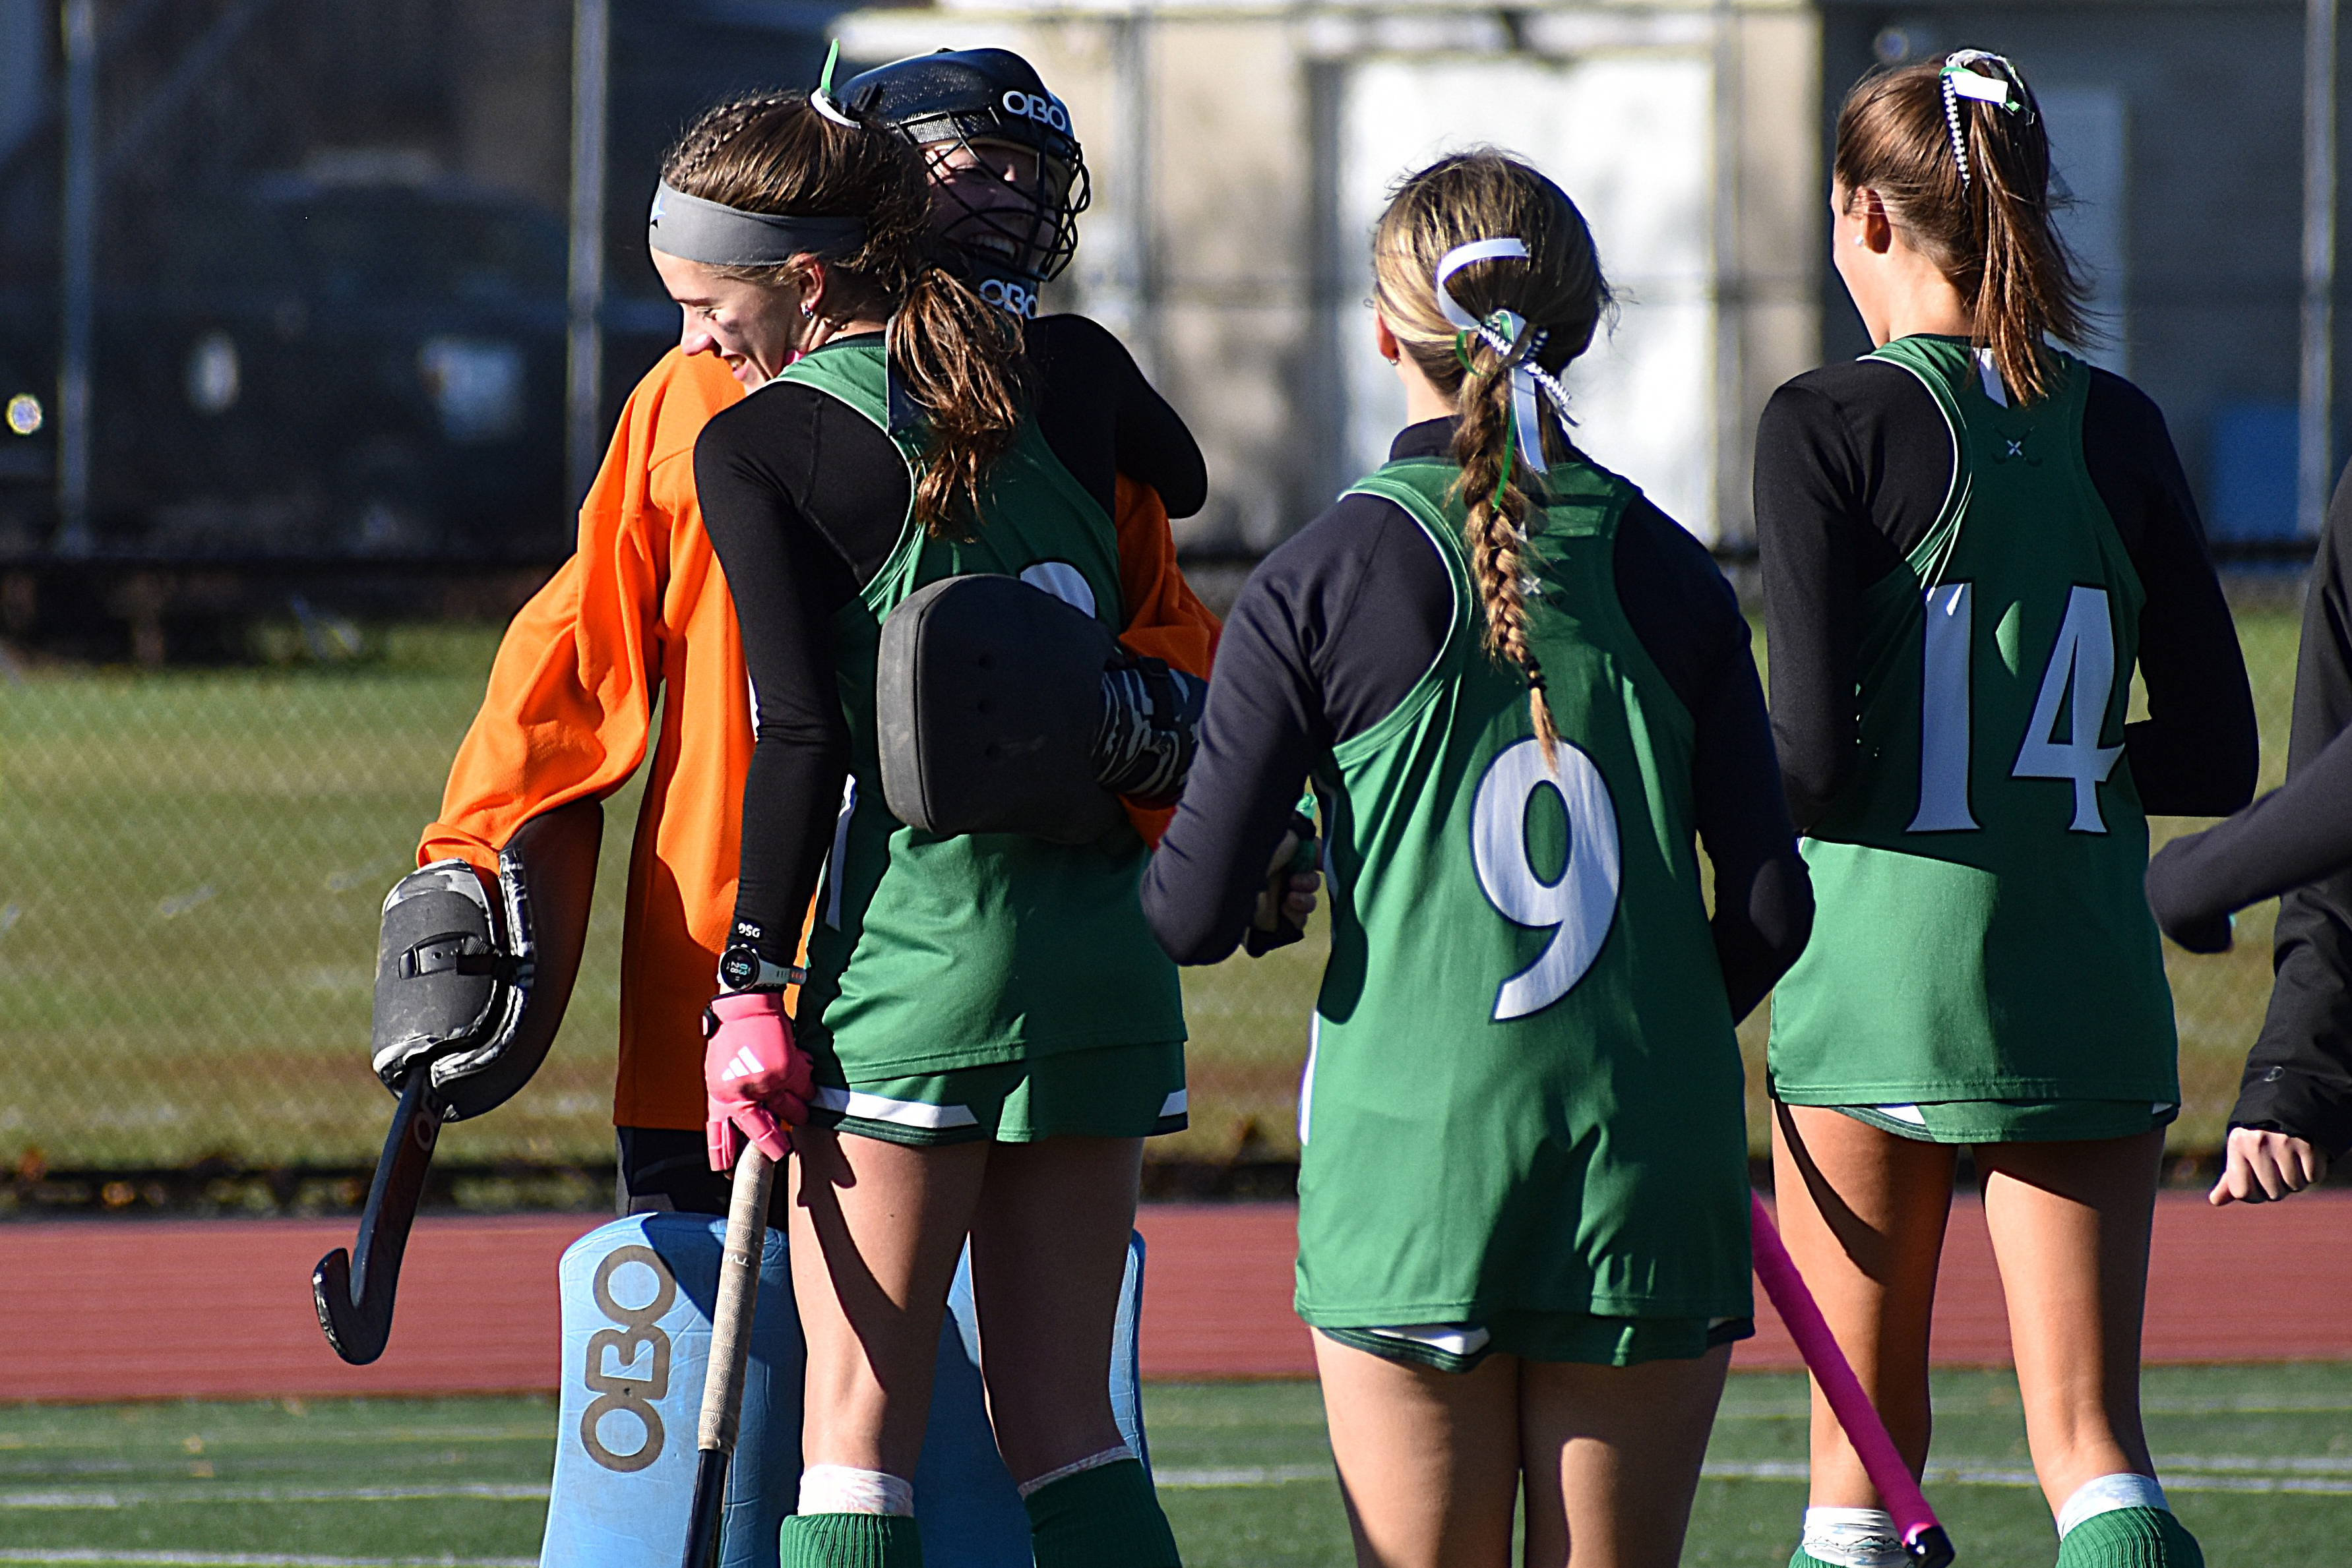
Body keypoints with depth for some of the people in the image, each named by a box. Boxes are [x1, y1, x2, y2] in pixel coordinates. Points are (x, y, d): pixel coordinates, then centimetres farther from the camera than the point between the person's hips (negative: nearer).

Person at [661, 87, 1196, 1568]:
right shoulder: (1062, 393, 8)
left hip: (916, 953, -6)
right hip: (1109, 946, 6)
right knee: (1061, 1418, 10)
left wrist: (754, 984, -7)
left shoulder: (757, 447, -7)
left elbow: (803, 737, -10)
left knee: (858, 1407, 0)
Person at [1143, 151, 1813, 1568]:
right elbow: (1770, 903, 1)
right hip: (1648, 1177, 2)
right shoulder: (1668, 575, 2)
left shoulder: (1323, 583, -5)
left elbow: (1195, 915, -6)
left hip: (1409, 1167, -2)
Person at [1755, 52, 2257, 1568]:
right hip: (2087, 990, 3)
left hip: (1881, 982, -3)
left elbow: (1813, 759, -14)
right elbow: (2214, 757, 5)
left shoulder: (1834, 423, -8)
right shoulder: (2120, 430, 5)